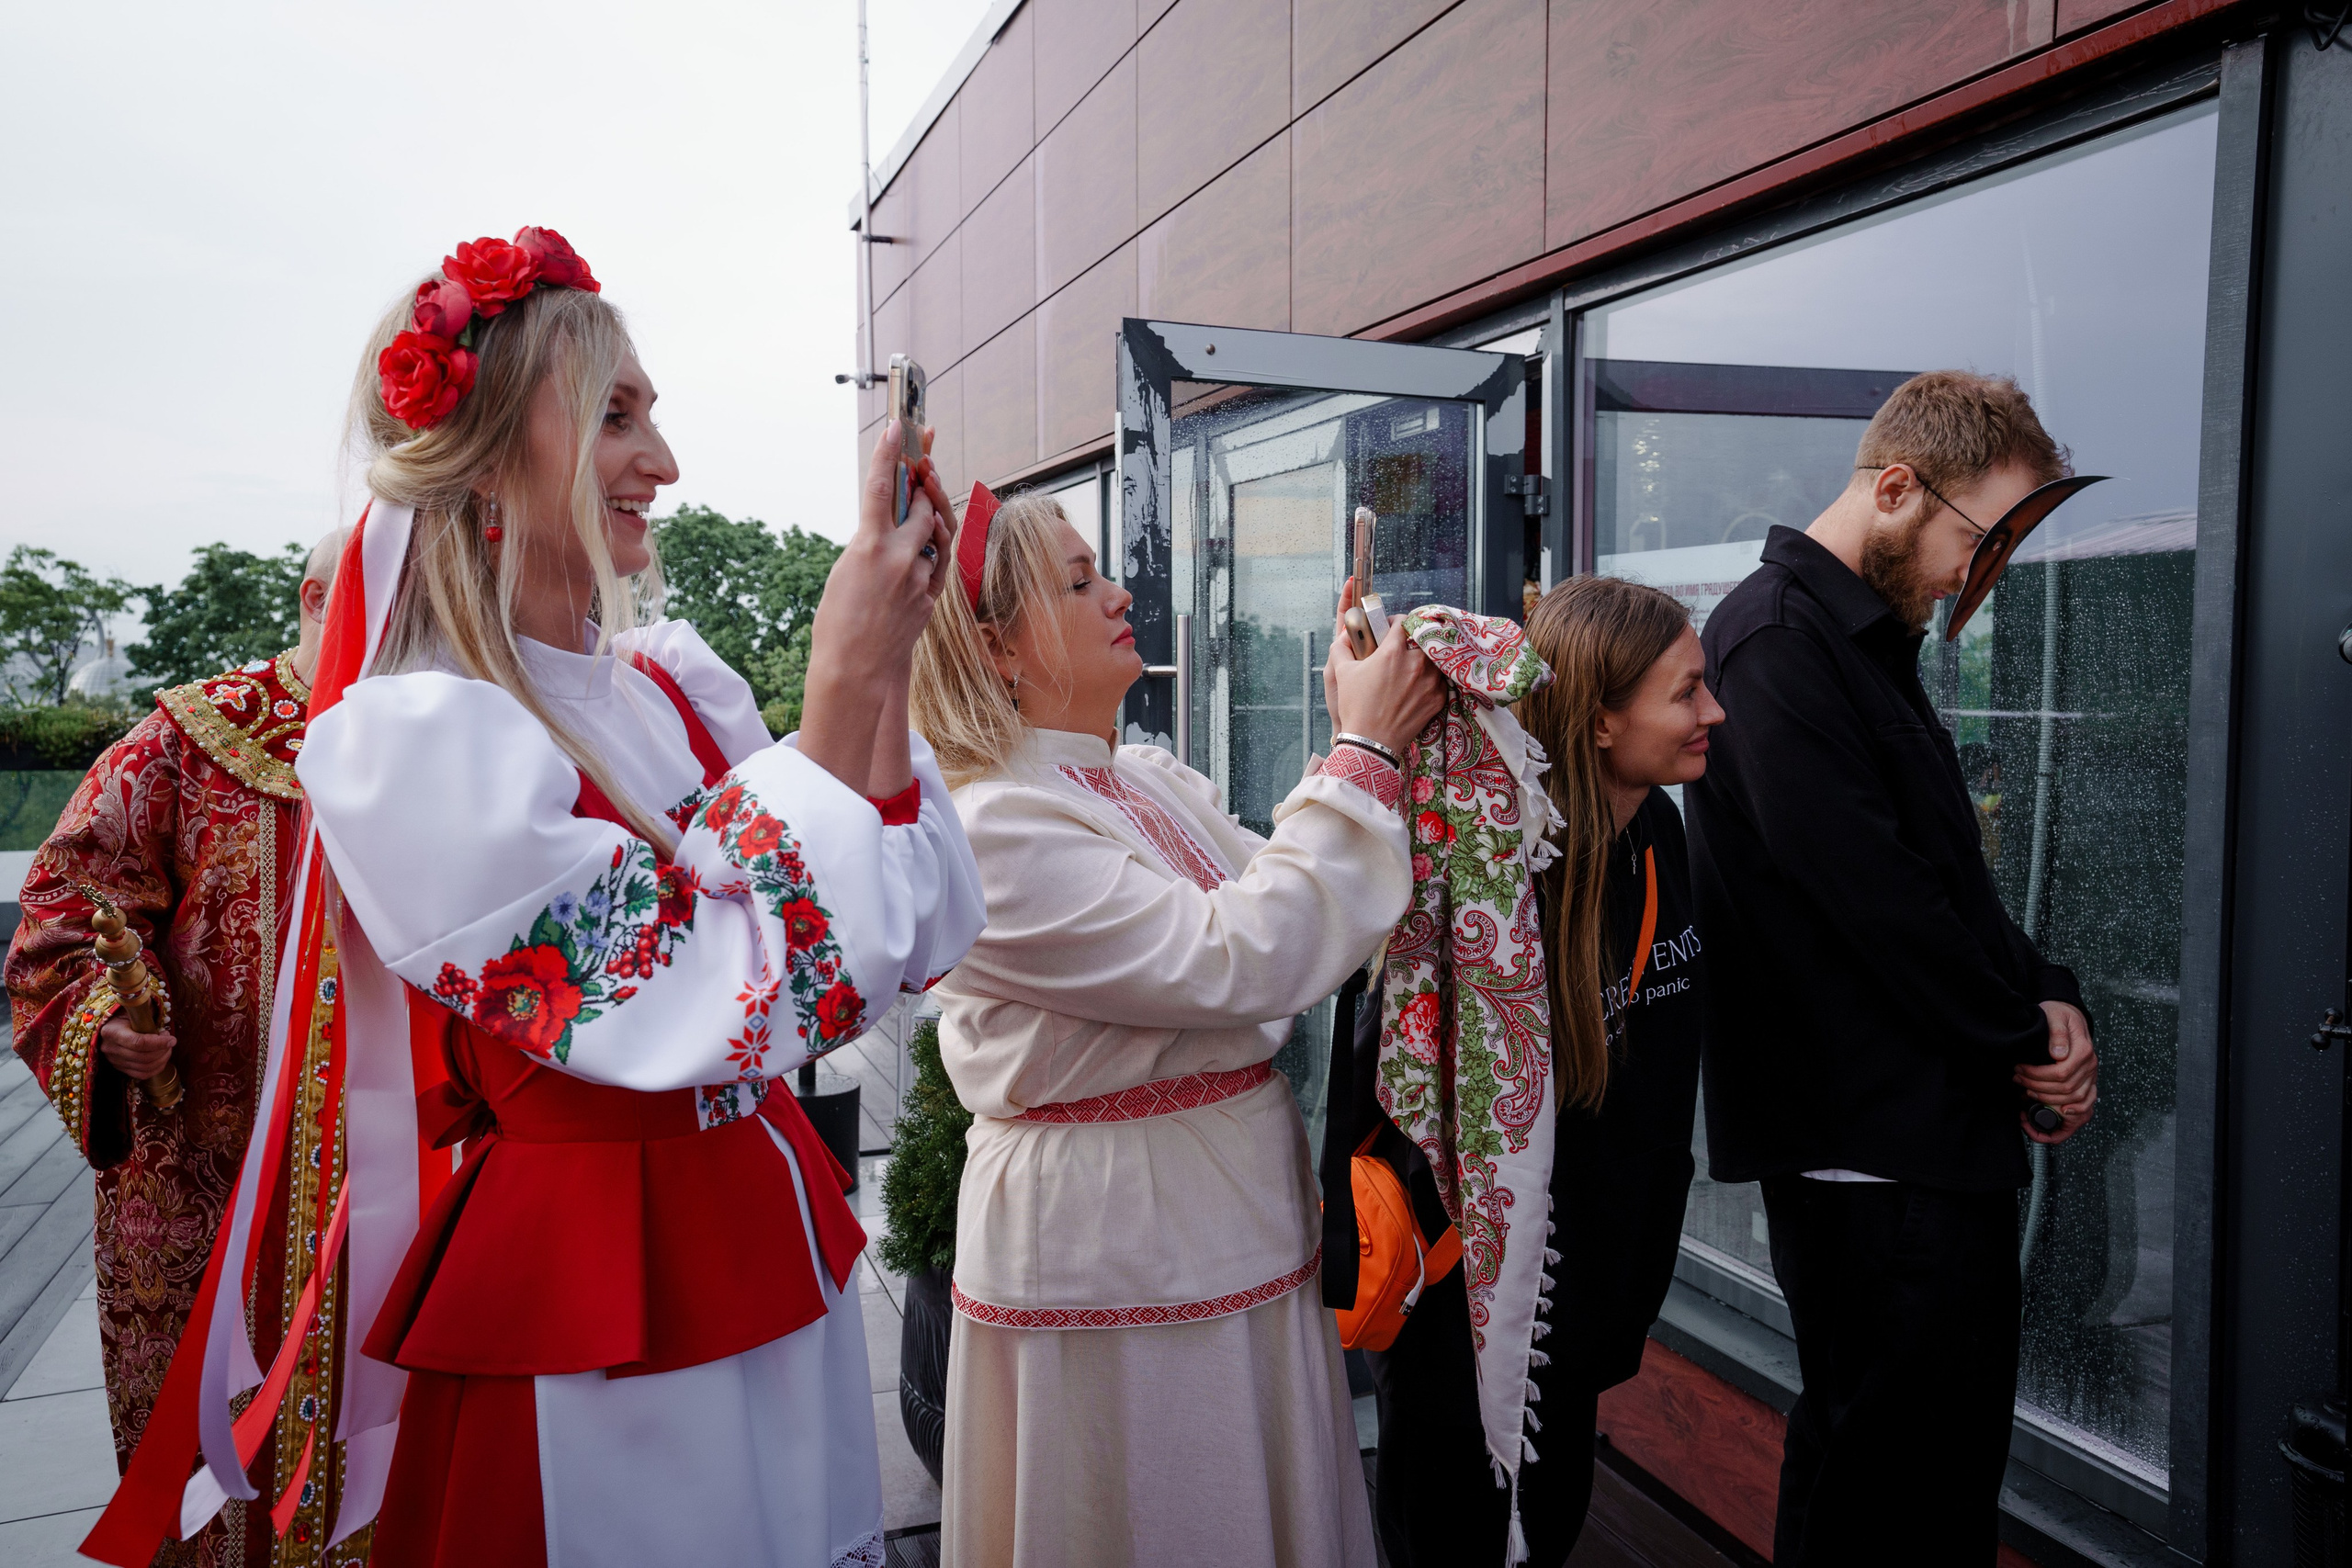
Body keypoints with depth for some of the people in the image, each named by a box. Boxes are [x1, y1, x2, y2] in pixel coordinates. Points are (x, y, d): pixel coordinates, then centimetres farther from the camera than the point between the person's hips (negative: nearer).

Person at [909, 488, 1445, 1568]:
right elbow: (1237, 963, -27)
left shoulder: (1153, 783, 8)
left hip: (1234, 1229, 9)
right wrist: (1365, 755, -19)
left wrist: (1358, 739, -1)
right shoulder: (991, 830, -21)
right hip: (1111, 1263, -8)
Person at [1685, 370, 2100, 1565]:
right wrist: (2027, 1034, -8)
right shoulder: (1781, 639, -15)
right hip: (1871, 1146, -10)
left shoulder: (1870, 641, 18)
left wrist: (2040, 998, 2)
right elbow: (1870, 889, -21)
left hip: (1935, 1130, 10)